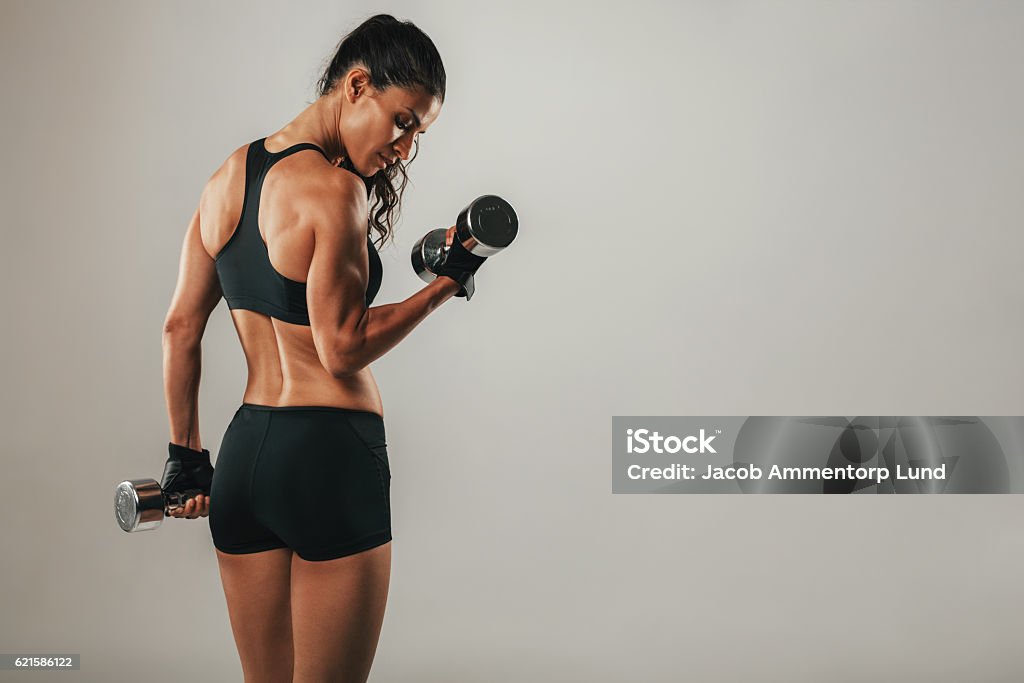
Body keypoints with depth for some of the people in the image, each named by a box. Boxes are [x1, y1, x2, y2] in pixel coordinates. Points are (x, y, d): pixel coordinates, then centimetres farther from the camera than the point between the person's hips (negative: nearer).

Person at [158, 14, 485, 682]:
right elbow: (343, 349, -16)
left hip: (243, 450, 8)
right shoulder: (334, 188, -15)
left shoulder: (227, 177, 10)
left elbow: (180, 327, 13)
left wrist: (186, 452, 18)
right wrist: (446, 285, -7)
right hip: (331, 455, -8)